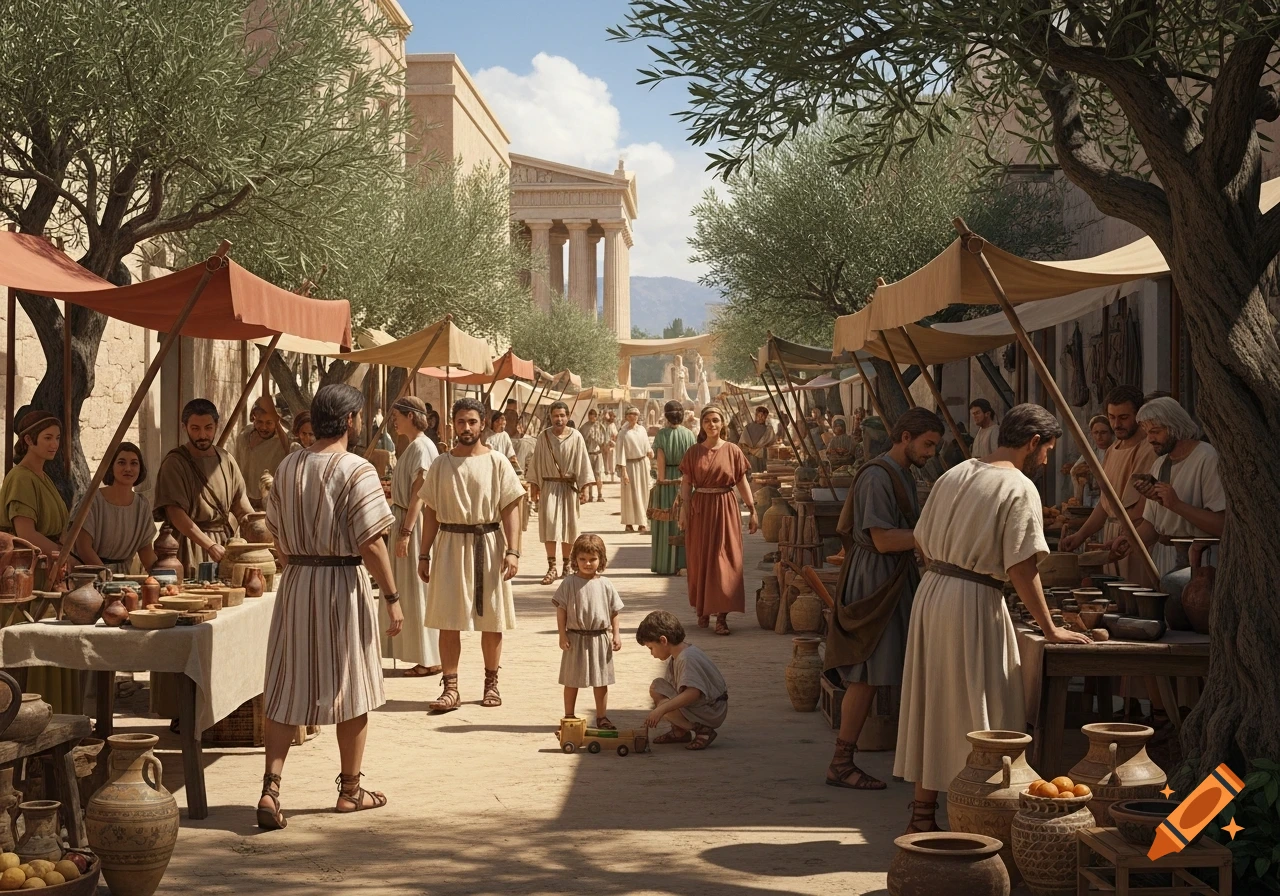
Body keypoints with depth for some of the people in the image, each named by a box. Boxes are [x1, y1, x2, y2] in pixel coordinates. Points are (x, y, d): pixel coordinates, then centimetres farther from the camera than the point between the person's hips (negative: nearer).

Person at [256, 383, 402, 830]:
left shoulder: (288, 466, 6)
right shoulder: (356, 470, -13)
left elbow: (276, 533, 11)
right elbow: (370, 543, -16)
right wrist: (392, 597, -10)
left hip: (295, 583, 5)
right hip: (343, 585, -5)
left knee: (286, 690, 7)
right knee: (353, 691, 9)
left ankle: (271, 787, -4)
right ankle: (350, 789, 19)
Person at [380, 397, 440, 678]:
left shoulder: (421, 447, -16)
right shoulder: (412, 446, 14)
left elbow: (418, 494, -20)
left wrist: (405, 532, -22)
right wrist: (399, 528, 16)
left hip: (415, 524, -10)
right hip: (404, 521, 10)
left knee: (417, 592, -4)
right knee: (407, 591, 14)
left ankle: (430, 660, 3)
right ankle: (424, 656, 20)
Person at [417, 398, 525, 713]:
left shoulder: (497, 462, -1)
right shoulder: (441, 464, 6)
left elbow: (510, 509, -3)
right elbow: (431, 512, 8)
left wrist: (512, 551, -11)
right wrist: (424, 554, 5)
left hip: (488, 543, -1)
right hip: (450, 544, 2)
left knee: (491, 619, 6)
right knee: (448, 620, -1)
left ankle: (491, 683, 20)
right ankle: (451, 688, 4)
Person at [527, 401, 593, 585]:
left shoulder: (576, 437, -3)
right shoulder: (544, 436, 0)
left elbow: (582, 463, -1)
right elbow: (536, 462, 4)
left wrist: (584, 489, -4)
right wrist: (533, 487, 2)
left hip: (569, 487, 0)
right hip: (549, 486, 0)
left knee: (568, 526, 7)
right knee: (549, 523, -11)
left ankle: (566, 565, 20)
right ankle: (551, 567, -10)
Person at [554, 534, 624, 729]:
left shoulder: (605, 585, 1)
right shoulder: (569, 583, -6)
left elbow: (614, 611, 7)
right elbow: (561, 610, -5)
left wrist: (616, 634, 2)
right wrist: (562, 635, -9)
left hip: (600, 638, 2)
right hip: (576, 638, -2)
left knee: (601, 680, 10)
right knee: (572, 680, 8)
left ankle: (602, 717, 21)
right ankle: (569, 717, 19)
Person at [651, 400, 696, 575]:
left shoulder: (661, 434, -7)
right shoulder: (688, 434, -2)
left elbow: (660, 460, -12)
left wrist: (661, 480, -9)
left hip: (667, 481, -1)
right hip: (684, 480, 1)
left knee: (666, 523, 5)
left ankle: (666, 565, 8)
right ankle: (683, 563, 9)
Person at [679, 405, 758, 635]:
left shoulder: (732, 451, 2)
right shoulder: (693, 452, 4)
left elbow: (742, 483, 3)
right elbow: (686, 484, 2)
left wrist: (752, 511, 0)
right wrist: (683, 512, -8)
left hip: (725, 509, -1)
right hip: (700, 509, 1)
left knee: (724, 562, -5)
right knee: (700, 561, 7)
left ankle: (722, 616, -7)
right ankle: (703, 610, 21)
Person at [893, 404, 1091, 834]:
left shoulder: (954, 474, 11)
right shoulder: (1019, 488, -10)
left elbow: (921, 544, 15)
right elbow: (1022, 569, -14)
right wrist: (1050, 630, -6)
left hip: (930, 590, 7)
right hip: (975, 603, -7)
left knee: (930, 702, 14)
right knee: (977, 711, 2)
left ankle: (923, 812, 21)